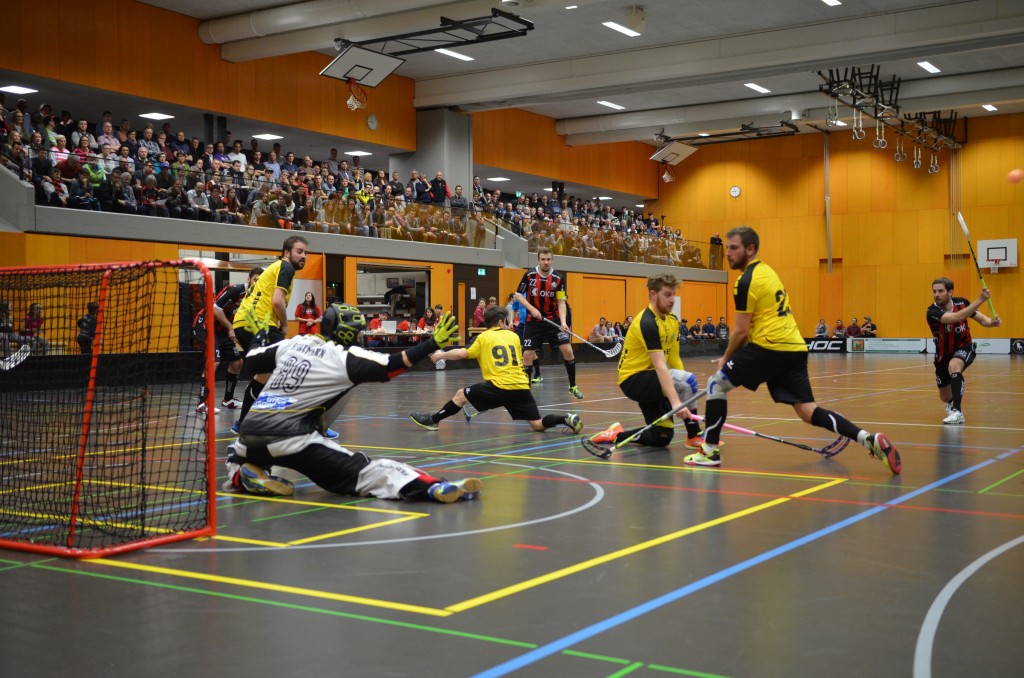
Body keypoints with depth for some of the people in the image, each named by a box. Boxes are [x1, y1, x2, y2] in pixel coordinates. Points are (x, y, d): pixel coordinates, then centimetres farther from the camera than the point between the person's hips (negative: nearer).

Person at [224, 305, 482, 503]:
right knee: (365, 472, -13)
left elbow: (251, 359, 27)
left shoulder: (294, 343, 16)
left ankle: (243, 475, 9)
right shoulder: (343, 357, -1)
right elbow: (391, 365, -9)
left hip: (249, 435, 6)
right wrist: (433, 343, -4)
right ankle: (434, 487, -33)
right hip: (291, 440, -6)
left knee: (238, 453, 42)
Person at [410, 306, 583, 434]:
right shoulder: (514, 336, 18)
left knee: (461, 395, 13)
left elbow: (463, 354, -2)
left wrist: (442, 355, 14)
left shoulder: (484, 337, 7)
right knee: (538, 425, 8)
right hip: (522, 388, 4)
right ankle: (566, 418, -15)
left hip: (499, 387, -4)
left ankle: (432, 420, 19)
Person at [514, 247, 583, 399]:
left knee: (567, 350, -8)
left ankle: (573, 386, 8)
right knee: (528, 355, -6)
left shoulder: (559, 278, -5)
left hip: (553, 319, 1)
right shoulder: (529, 275, -6)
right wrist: (532, 309, -14)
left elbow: (561, 302, -4)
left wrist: (563, 322, -18)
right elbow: (518, 295, 1)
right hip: (533, 321, -1)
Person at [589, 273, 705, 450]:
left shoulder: (672, 321, 6)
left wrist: (689, 391, -9)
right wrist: (675, 401, -39)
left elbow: (674, 360, 4)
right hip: (633, 379, -9)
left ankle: (616, 435, 25)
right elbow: (660, 366, -31)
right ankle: (694, 437, -16)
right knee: (688, 379, -29)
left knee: (661, 438, 7)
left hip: (648, 380, 9)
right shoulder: (647, 322, -22)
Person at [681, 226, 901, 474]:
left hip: (769, 348, -8)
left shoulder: (746, 281, -9)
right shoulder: (767, 271, 19)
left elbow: (741, 331, -9)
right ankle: (869, 439, -9)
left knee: (716, 383, 6)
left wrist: (726, 358, 7)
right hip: (795, 348, 8)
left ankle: (709, 451, 7)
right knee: (808, 411, 6)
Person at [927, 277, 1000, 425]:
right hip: (944, 354, 1)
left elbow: (981, 319, -1)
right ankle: (952, 402, 54)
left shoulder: (961, 302, -13)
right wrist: (980, 300, -44)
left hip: (964, 348, -1)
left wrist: (992, 322, -24)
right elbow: (957, 317, -41)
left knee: (953, 366, -38)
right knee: (945, 397, 13)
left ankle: (957, 412, -37)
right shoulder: (932, 312, -25)